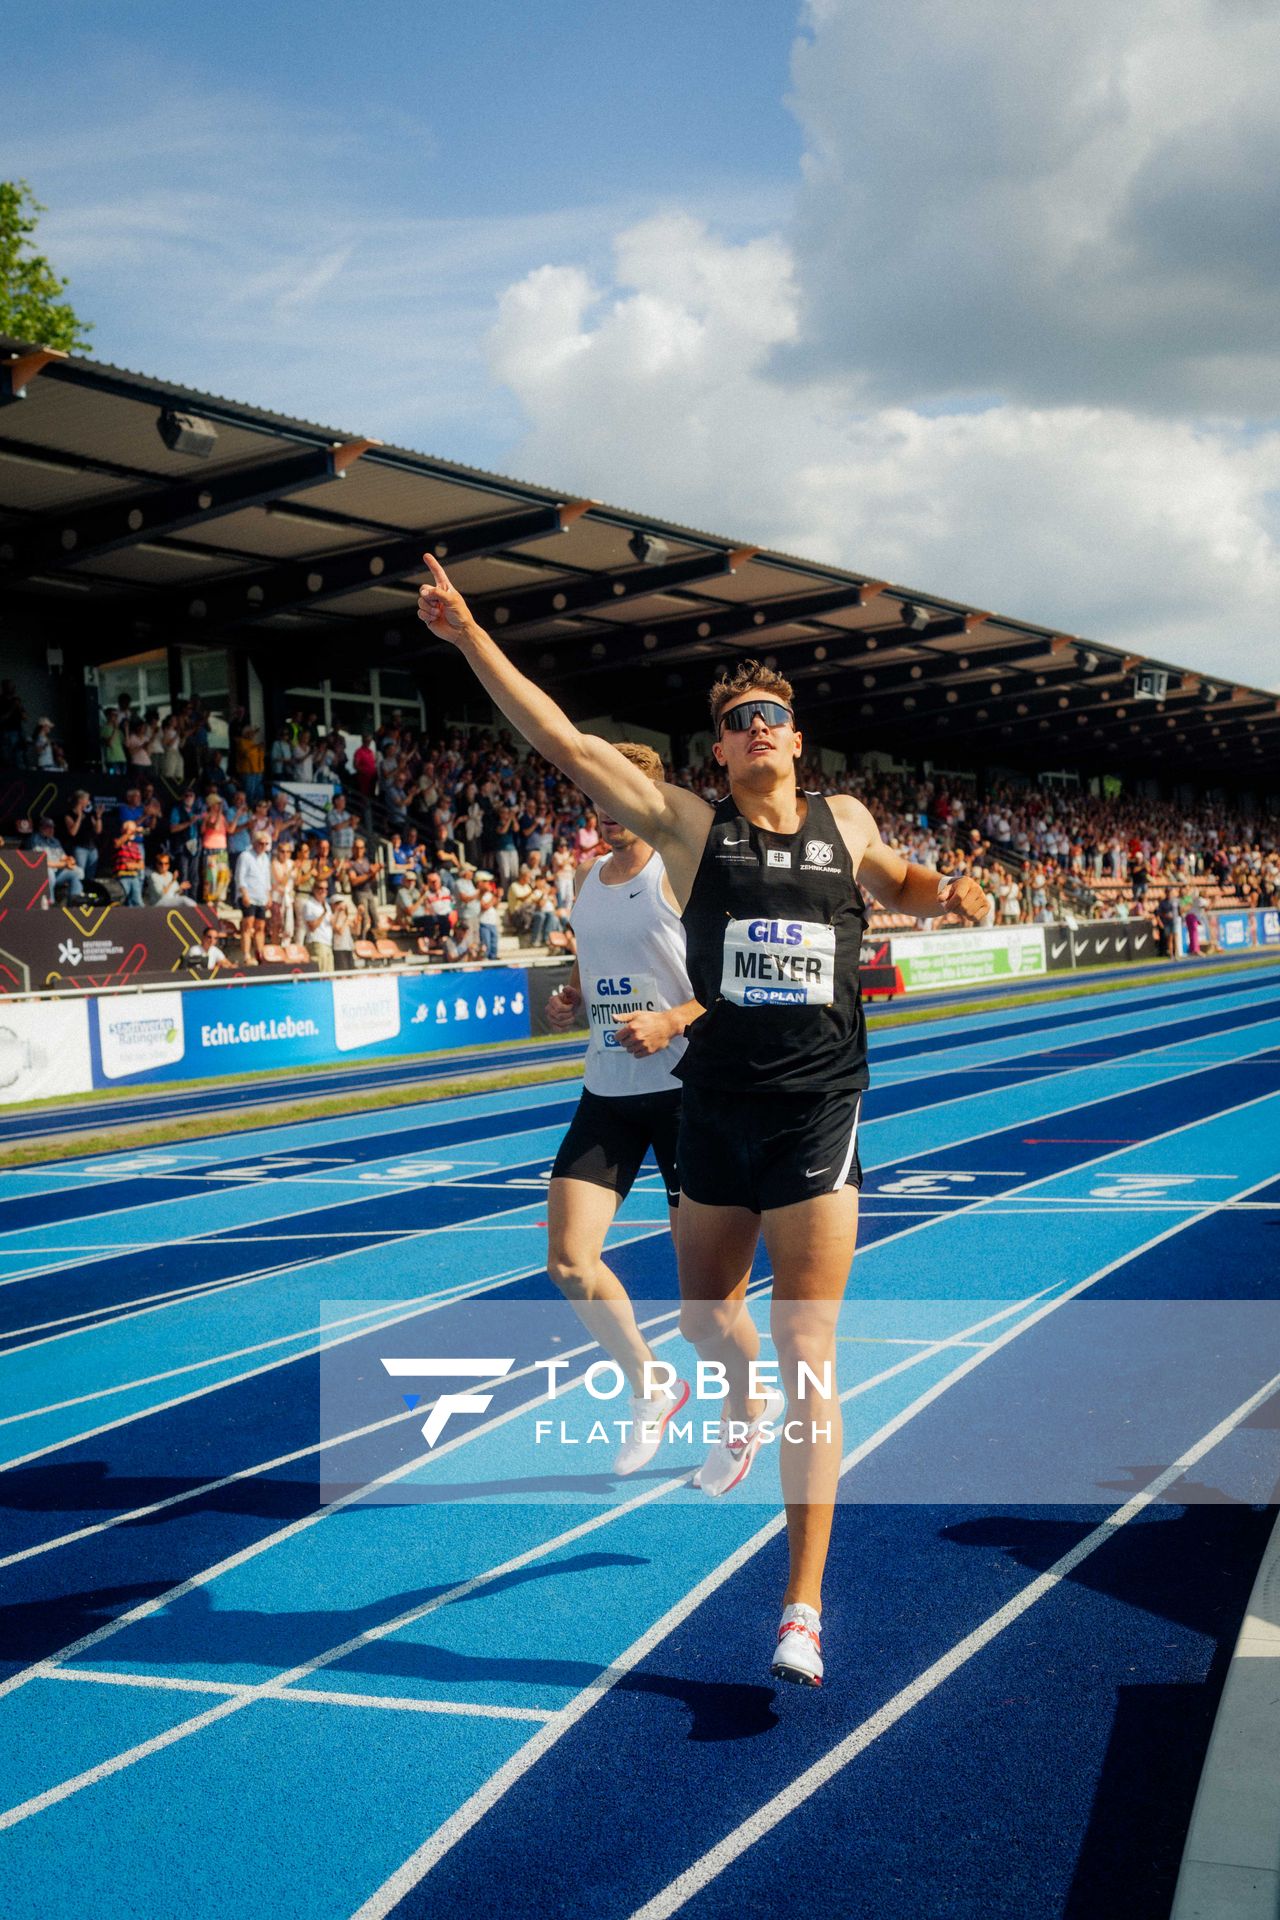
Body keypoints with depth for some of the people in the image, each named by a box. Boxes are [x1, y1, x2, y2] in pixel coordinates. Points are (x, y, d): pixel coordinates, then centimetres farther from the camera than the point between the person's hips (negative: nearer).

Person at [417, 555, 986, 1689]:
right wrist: (469, 636, -11)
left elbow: (899, 886, 29)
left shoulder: (847, 822, 6)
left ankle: (804, 1608, 1)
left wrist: (949, 895, 7)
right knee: (705, 1313, 20)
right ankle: (746, 1408, 58)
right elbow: (564, 742, -6)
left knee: (808, 1360, -5)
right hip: (714, 1108, 2)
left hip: (819, 1111, -1)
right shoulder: (690, 825, 0)